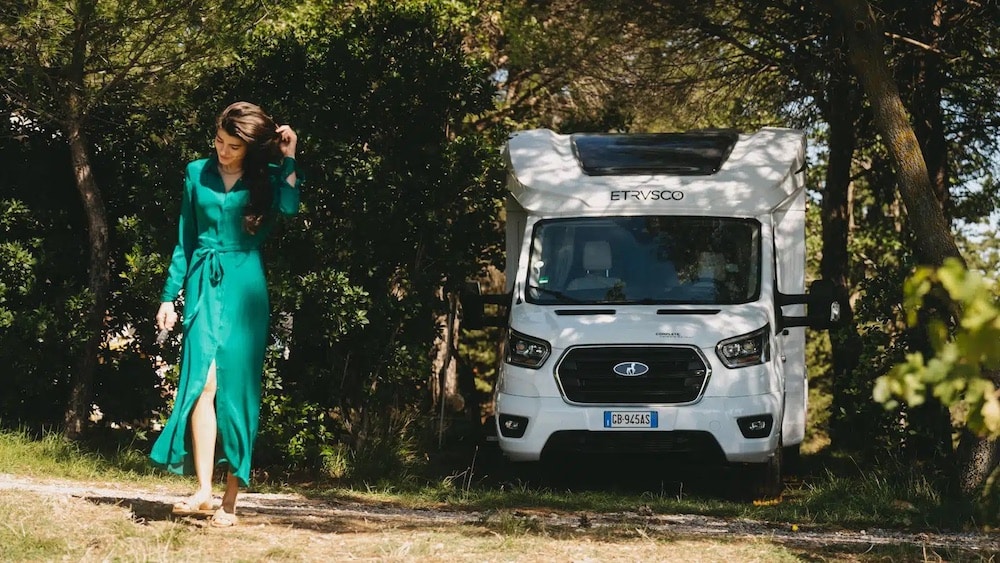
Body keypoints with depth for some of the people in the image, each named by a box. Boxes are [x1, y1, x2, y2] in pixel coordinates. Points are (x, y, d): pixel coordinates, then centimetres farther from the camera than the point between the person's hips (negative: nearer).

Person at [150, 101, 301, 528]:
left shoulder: (265, 178, 5)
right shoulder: (197, 174, 9)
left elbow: (289, 207, -18)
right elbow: (185, 240, 13)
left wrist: (288, 158, -11)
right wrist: (169, 296, 9)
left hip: (244, 288, -1)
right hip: (204, 284, 1)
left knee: (236, 389, -3)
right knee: (204, 381, -15)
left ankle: (230, 500, 0)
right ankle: (203, 489, -21)